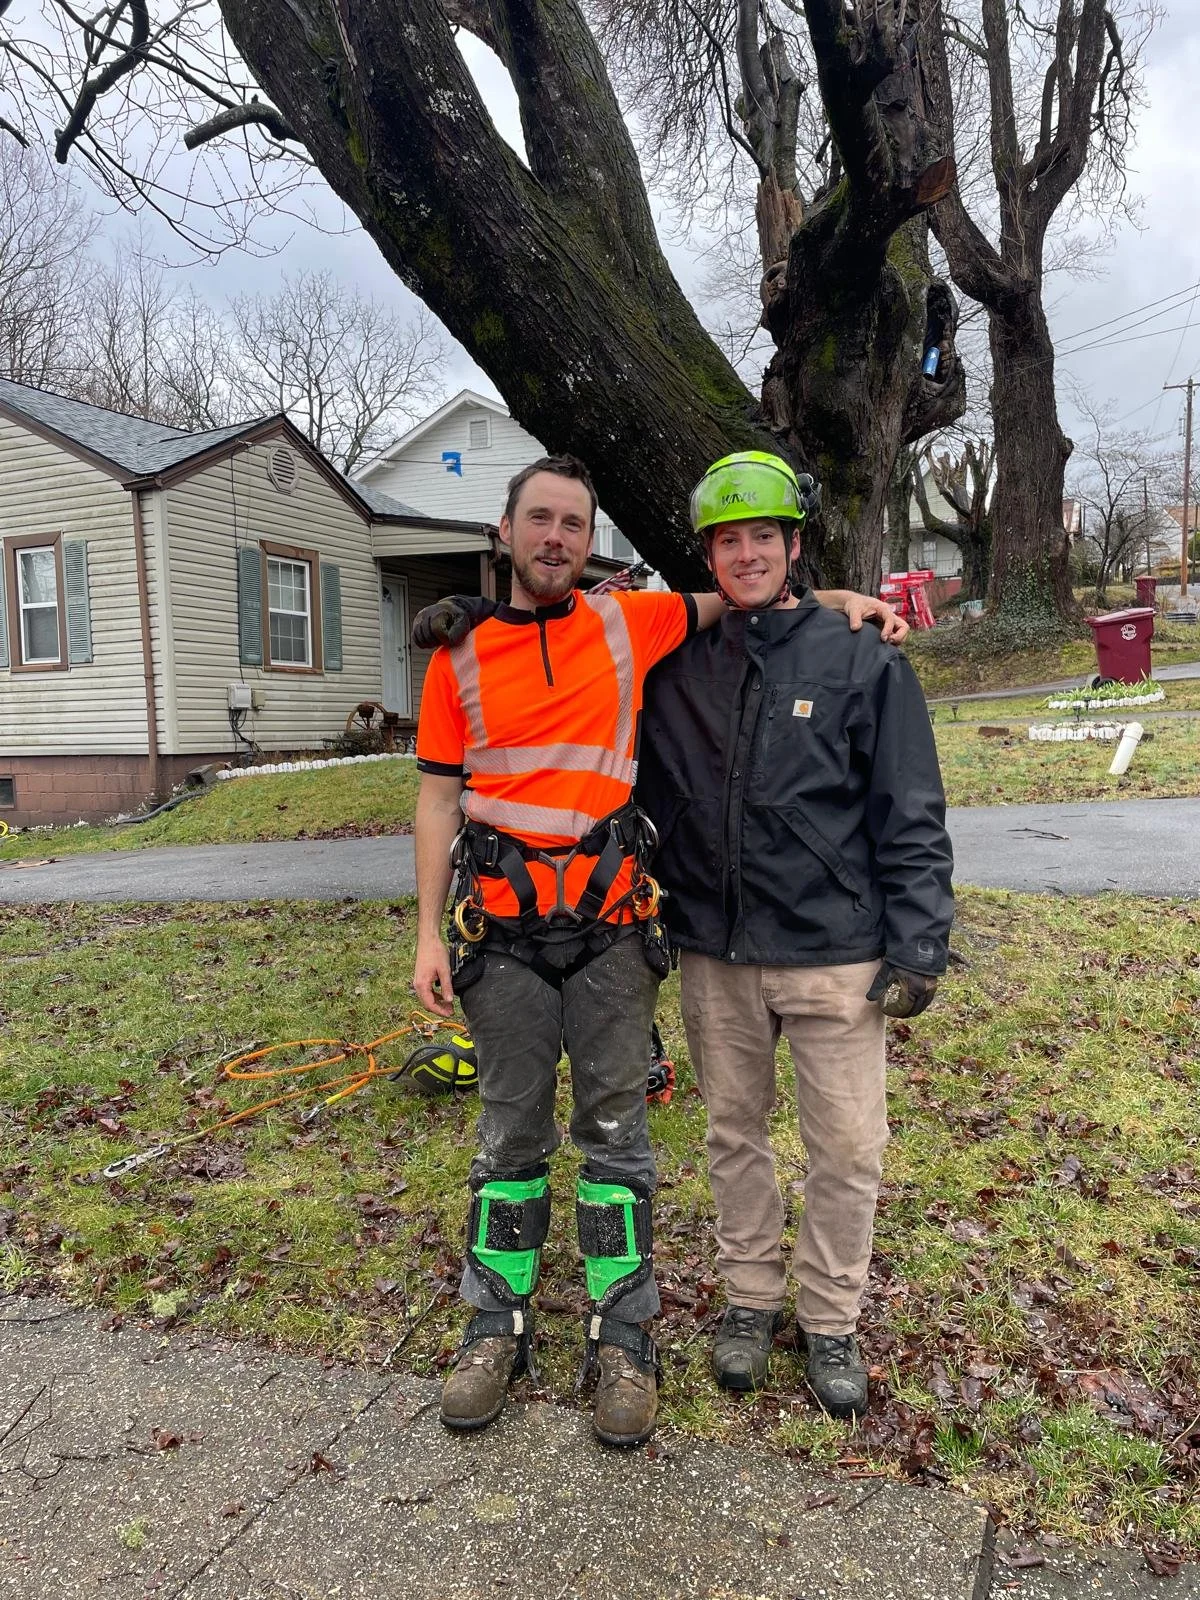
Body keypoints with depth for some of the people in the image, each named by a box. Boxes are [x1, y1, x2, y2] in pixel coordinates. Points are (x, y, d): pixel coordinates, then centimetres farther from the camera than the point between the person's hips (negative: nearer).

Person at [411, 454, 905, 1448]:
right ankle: (498, 1327, 29)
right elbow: (439, 801, 5)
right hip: (503, 927, 1)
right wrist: (430, 934, 0)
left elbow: (730, 597, 20)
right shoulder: (461, 656, 5)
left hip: (612, 925, 0)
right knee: (512, 1129, 11)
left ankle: (624, 1338, 23)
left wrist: (837, 599, 5)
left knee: (615, 1127, 8)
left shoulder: (630, 625, 4)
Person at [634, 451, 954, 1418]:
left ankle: (831, 1319, 29)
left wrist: (918, 946, -7)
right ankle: (751, 1299, 36)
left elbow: (911, 818, -2)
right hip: (715, 957, 3)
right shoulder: (678, 669, 5)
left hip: (835, 957, -2)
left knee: (848, 1148, 7)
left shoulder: (863, 660, -3)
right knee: (735, 1133, 16)